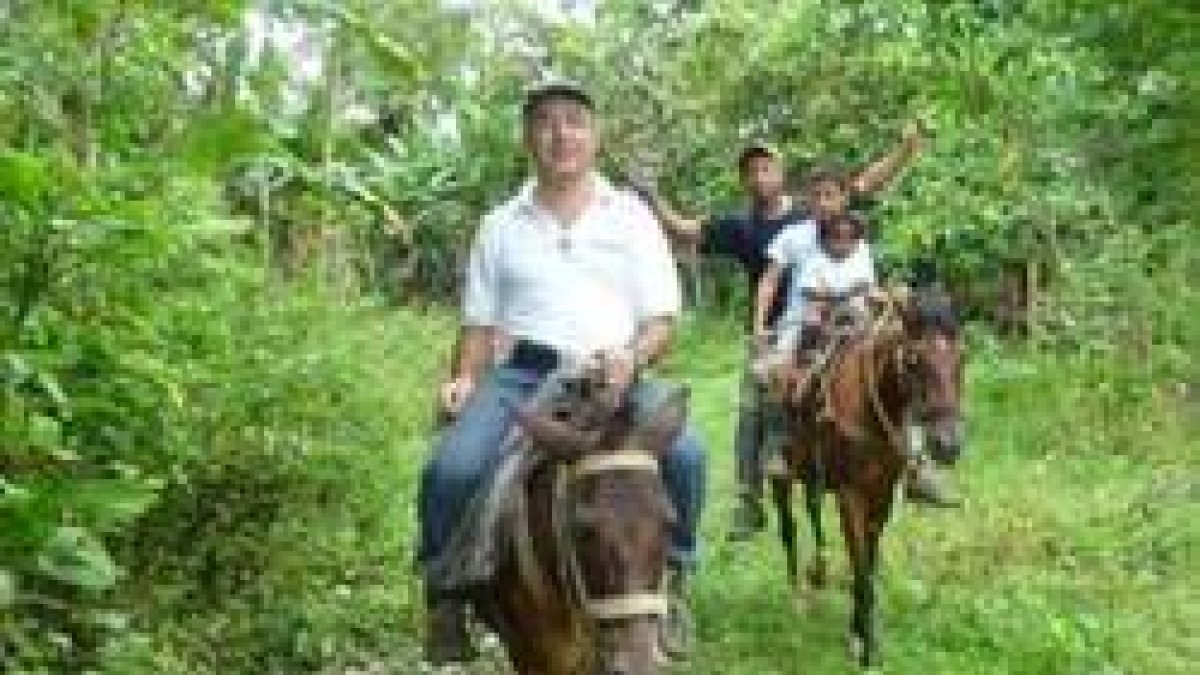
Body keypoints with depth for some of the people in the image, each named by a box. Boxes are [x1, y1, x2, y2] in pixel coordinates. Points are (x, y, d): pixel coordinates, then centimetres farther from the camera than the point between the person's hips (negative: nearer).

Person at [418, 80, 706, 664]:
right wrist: (466, 379, -3)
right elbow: (480, 323, 17)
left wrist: (631, 358, -13)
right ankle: (445, 591, -2)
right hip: (523, 375, 1)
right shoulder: (501, 226, 16)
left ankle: (671, 574, -4)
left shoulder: (632, 216, 13)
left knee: (685, 454, -29)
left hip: (616, 373, 0)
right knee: (451, 469, -27)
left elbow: (662, 320, 9)